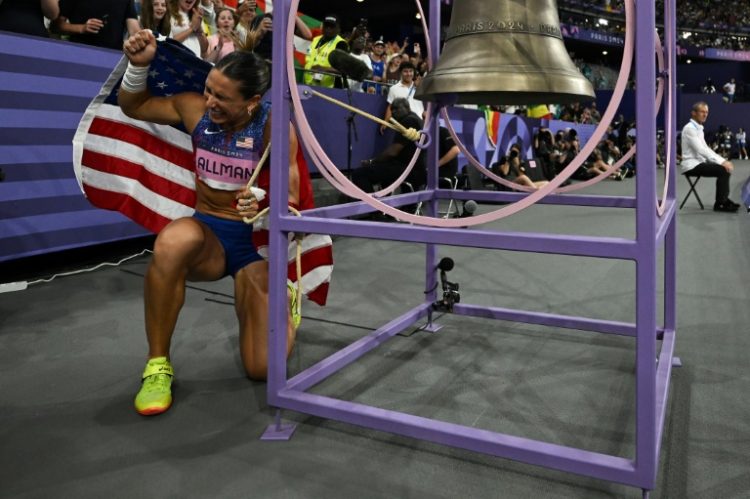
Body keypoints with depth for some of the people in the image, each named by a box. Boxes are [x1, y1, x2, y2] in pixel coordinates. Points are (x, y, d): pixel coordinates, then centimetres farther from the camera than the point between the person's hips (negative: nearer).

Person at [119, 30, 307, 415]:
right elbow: (132, 106, 13)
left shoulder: (274, 127, -14)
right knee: (174, 240, -41)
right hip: (206, 236, 2)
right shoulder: (194, 108, -4)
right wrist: (138, 65, -8)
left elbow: (290, 202, -12)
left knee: (263, 367, -15)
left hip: (258, 240, -2)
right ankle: (157, 365, -20)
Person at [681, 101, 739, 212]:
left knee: (726, 168, 6)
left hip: (698, 162, 10)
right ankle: (719, 204, -10)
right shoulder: (689, 128, -16)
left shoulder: (699, 128, 16)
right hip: (692, 165, -10)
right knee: (723, 170, -18)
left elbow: (705, 148, 16)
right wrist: (721, 161, -23)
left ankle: (724, 199, 13)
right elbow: (701, 150, -23)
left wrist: (723, 160, 3)